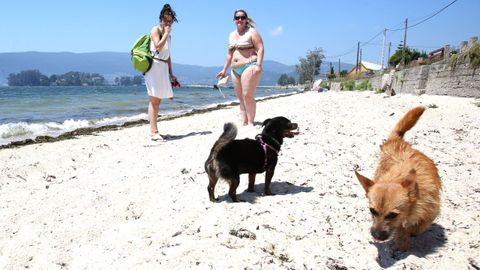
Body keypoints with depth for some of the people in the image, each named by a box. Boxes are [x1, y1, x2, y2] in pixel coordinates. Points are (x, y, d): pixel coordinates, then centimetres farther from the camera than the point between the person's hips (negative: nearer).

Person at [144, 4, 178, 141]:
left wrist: (171, 74, 18)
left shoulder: (168, 35, 21)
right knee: (153, 100, -10)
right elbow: (158, 47, -18)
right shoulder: (155, 29, -2)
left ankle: (153, 130, 12)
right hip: (154, 66, -8)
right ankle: (154, 132, -12)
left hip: (164, 68, 8)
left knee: (157, 100, 7)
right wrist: (166, 32, -8)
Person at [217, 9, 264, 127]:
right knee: (241, 97, 5)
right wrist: (224, 70, 21)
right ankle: (243, 123, 7)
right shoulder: (232, 35, 19)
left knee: (247, 96, -14)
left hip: (249, 67, -7)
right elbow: (229, 54, 24)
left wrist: (258, 65, -23)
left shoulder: (252, 32, -1)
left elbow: (260, 49, -10)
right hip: (236, 70, 7)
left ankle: (250, 123, -9)